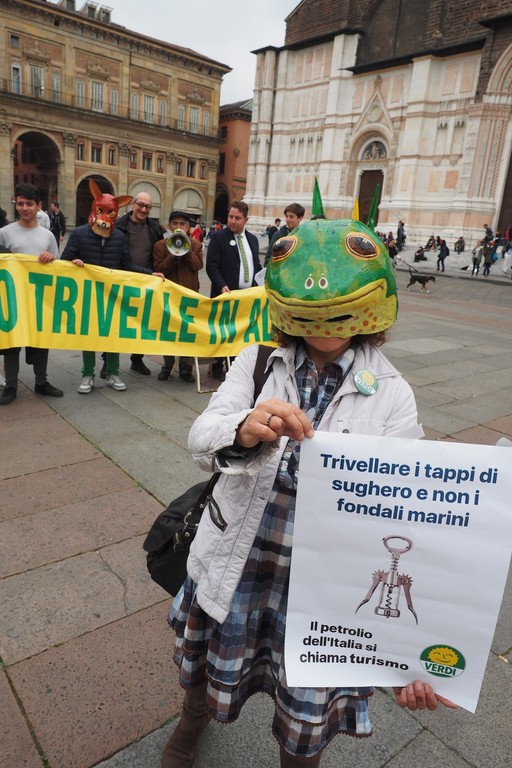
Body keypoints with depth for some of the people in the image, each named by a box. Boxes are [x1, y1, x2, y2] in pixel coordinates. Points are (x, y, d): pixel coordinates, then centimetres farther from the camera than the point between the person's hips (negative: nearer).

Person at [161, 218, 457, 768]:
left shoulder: (391, 394, -13)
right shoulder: (259, 360, -8)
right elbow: (201, 441, -17)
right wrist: (244, 430, -41)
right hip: (235, 565, 2)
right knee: (206, 672, 29)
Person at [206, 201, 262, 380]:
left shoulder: (253, 239, 14)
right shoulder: (218, 237, -3)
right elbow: (212, 266, -11)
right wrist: (222, 286, -25)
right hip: (227, 294, -4)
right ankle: (217, 368, 18)